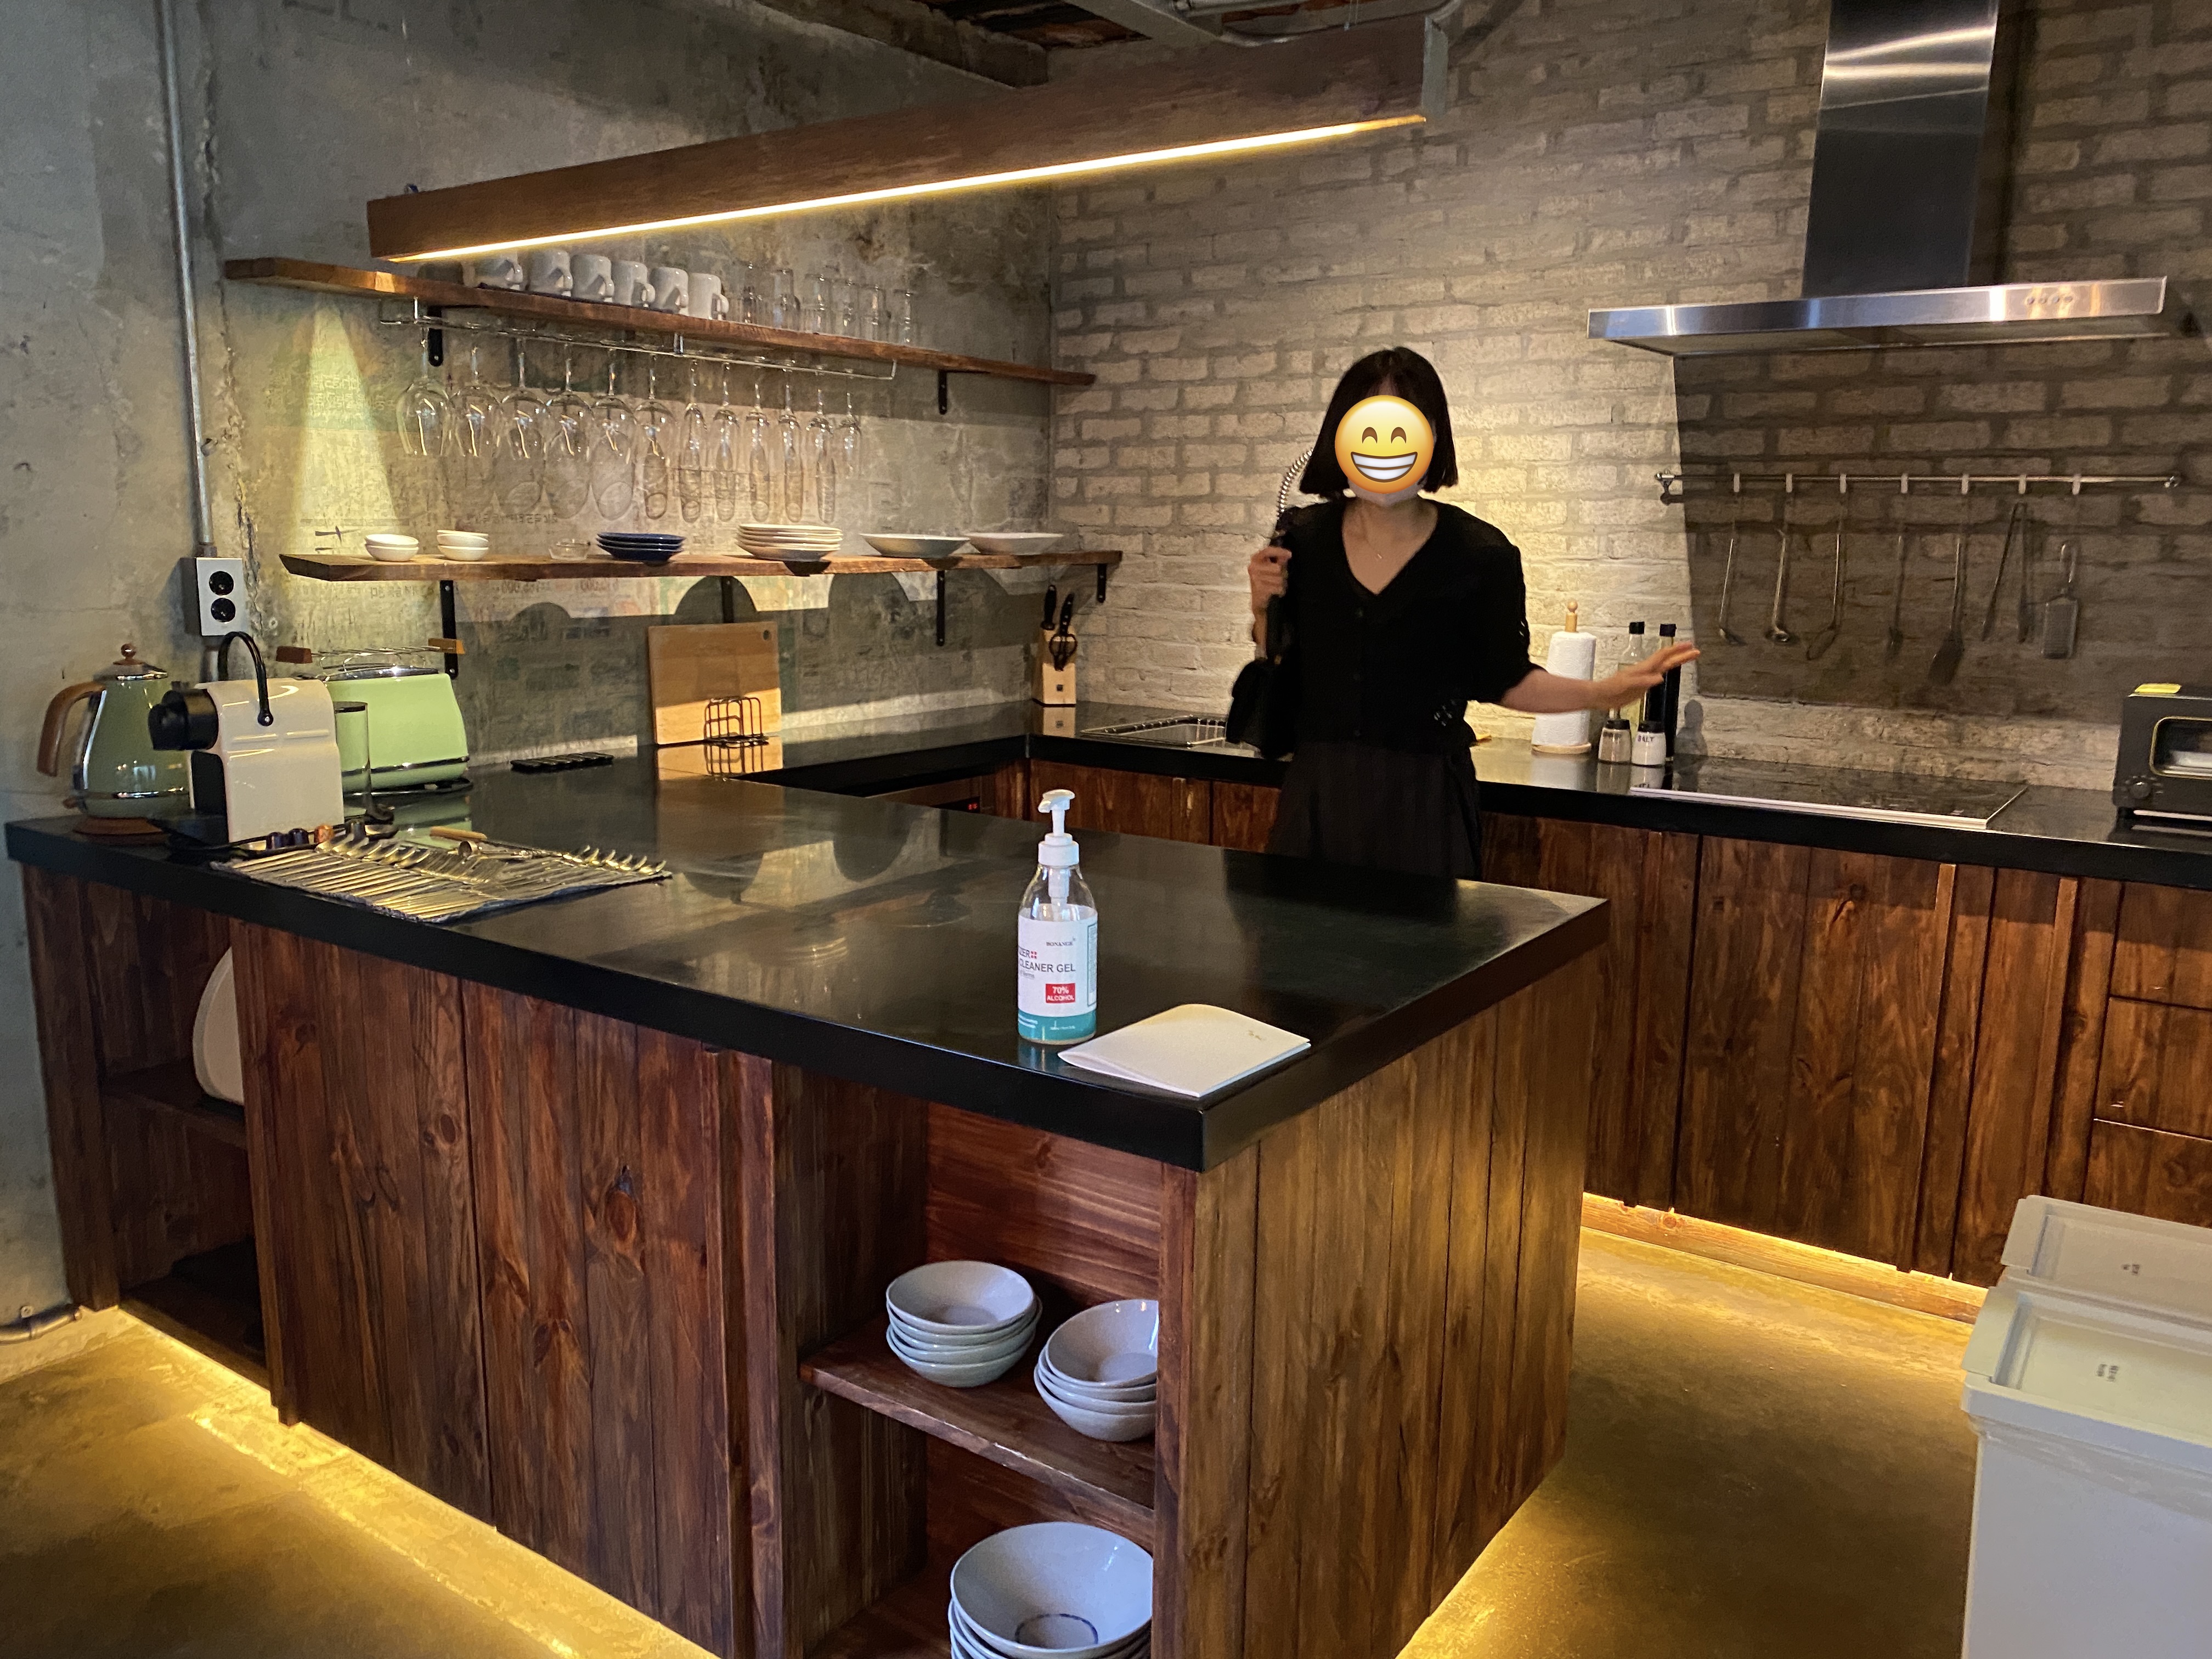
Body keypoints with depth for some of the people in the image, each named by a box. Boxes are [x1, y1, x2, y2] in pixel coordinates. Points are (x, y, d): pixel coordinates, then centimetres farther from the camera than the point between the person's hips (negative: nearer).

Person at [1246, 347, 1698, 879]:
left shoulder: (1479, 555, -7)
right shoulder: (1304, 539, 1)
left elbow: (1501, 679, 1)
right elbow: (1278, 670, 9)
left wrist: (1602, 692, -10)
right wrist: (1264, 610, -7)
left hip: (1424, 802, -2)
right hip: (1317, 794, 3)